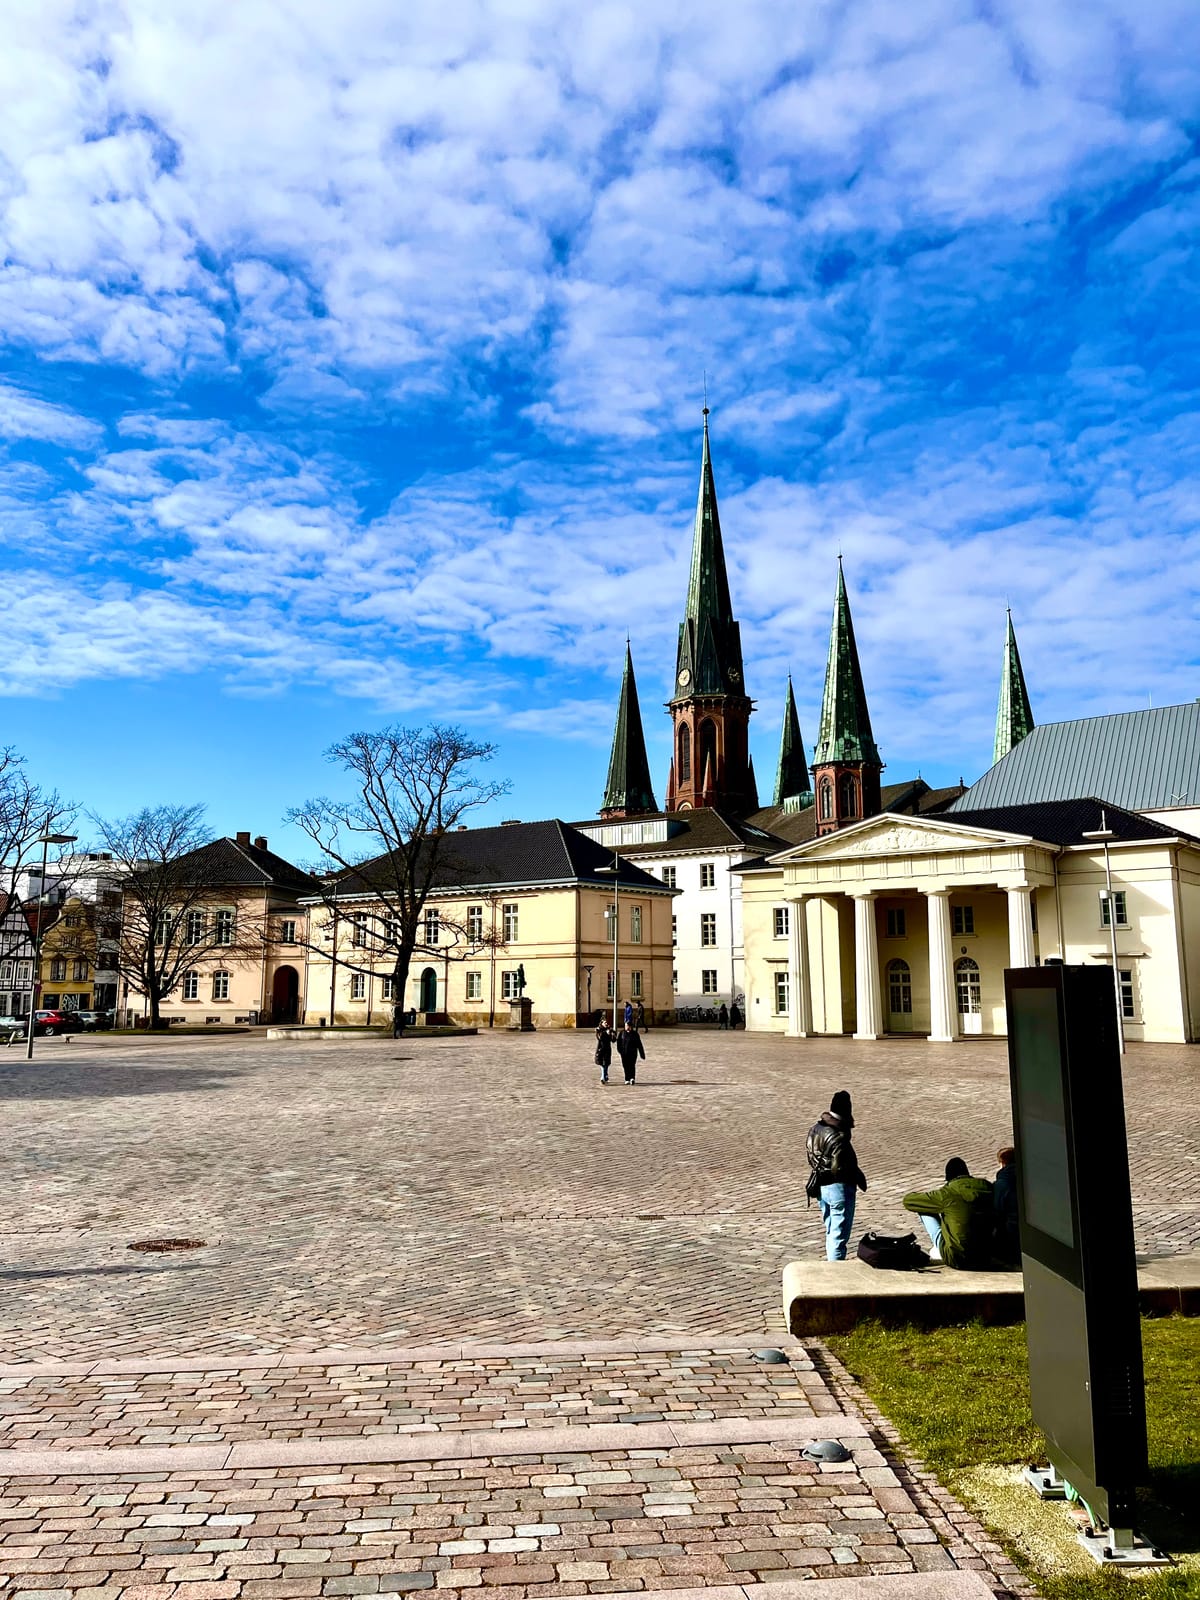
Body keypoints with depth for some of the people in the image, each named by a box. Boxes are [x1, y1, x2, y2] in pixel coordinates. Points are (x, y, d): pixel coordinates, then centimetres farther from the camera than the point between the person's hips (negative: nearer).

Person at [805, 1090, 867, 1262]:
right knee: (839, 1235, 2)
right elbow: (841, 1168, -24)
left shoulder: (815, 1129, 2)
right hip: (839, 1188, -8)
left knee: (831, 1231, 21)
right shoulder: (839, 1137, -23)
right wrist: (859, 1178, -6)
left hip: (821, 1187, 8)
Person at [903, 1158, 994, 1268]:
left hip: (957, 1260, -4)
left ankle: (938, 1248, 22)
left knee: (924, 1210, 6)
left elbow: (908, 1201, -3)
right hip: (985, 1259, 4)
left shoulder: (947, 1194, -14)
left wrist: (914, 1194, 21)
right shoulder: (986, 1187, -4)